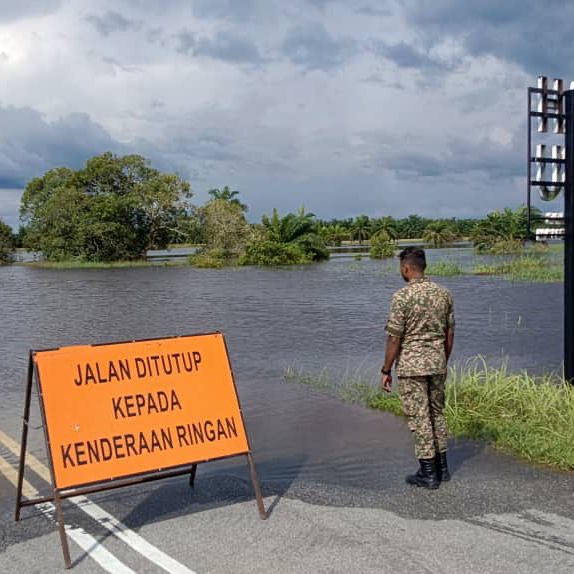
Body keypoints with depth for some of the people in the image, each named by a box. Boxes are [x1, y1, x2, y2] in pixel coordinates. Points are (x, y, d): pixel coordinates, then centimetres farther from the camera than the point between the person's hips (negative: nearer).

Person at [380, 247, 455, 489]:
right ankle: (442, 467, 25)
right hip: (437, 364, 6)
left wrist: (386, 371, -5)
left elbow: (394, 338, -14)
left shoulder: (402, 297, -15)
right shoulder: (443, 293, 4)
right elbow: (450, 333, 9)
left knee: (419, 418, 1)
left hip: (411, 366, -6)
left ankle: (428, 473, 7)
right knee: (437, 413, 18)